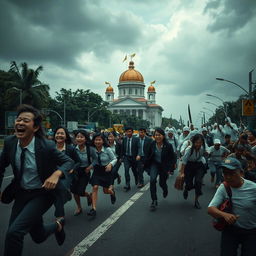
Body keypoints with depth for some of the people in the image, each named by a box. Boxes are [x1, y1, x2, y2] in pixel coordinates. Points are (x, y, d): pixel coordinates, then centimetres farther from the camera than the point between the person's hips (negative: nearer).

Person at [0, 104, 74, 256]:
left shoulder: (47, 146, -24)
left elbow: (69, 162, -12)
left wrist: (56, 174, -31)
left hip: (42, 194, -5)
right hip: (21, 193, 5)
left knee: (14, 232, -21)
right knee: (38, 236, 16)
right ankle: (57, 225, 48)